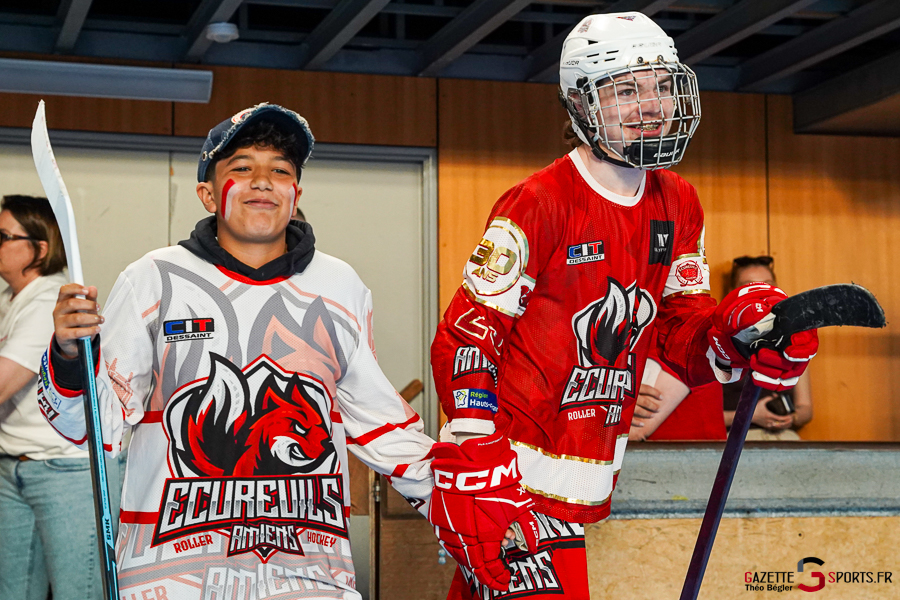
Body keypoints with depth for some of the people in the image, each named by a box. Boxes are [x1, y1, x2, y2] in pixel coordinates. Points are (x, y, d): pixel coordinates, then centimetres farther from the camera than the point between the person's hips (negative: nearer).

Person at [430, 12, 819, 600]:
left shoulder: (679, 206, 7)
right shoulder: (541, 203, -15)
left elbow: (683, 332, 13)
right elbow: (465, 338, -15)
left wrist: (736, 334, -10)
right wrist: (480, 473, -23)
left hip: (587, 482, 6)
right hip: (515, 471, -6)